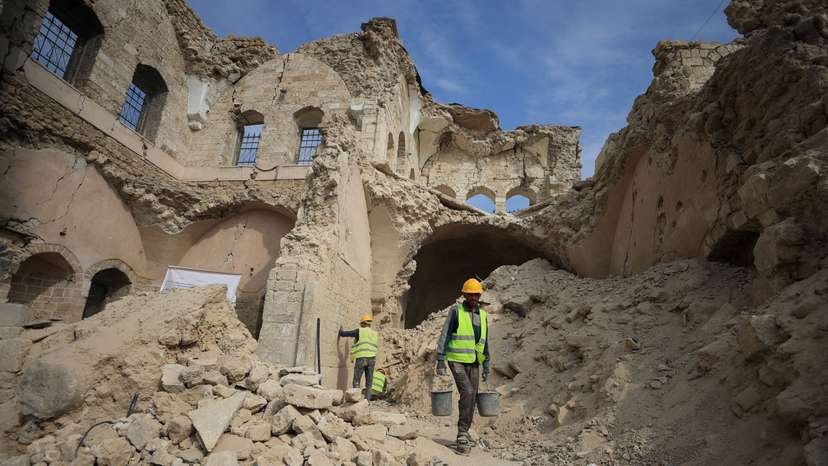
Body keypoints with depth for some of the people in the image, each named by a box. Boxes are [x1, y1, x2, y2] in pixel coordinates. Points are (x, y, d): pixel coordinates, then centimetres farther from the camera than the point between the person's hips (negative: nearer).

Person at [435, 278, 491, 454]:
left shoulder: (482, 315, 8)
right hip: (457, 361, -6)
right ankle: (462, 435, -10)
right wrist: (441, 361, -14)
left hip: (473, 362, 6)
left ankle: (463, 433, 23)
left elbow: (485, 342, 13)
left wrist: (487, 365, 10)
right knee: (467, 393, -20)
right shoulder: (455, 310, -9)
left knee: (471, 398, 7)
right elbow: (444, 336, -10)